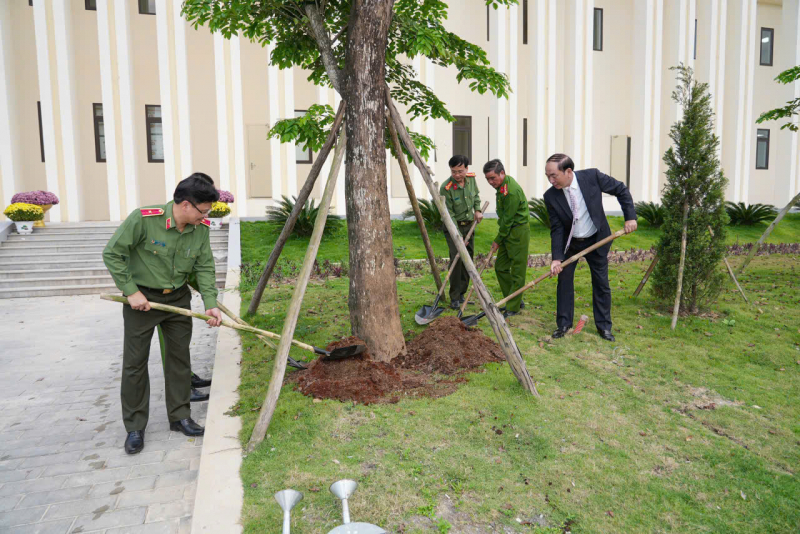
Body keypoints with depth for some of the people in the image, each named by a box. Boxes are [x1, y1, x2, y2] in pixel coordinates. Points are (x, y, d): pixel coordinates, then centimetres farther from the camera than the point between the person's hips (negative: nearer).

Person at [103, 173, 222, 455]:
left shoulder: (201, 228, -9)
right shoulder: (143, 219, -24)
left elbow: (205, 266, -2)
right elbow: (112, 254, -15)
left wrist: (210, 303, -11)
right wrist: (131, 292, -16)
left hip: (178, 298, 4)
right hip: (141, 299, -4)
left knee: (180, 357, 10)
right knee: (135, 362, 3)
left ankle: (179, 416, 26)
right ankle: (134, 427, 18)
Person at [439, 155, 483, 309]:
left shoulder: (471, 178, -4)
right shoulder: (446, 188, -22)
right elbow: (448, 214, -20)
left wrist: (477, 210, 0)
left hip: (469, 225, 6)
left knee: (469, 259, 8)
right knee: (456, 259, -15)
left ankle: (462, 293, 20)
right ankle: (454, 298, -7)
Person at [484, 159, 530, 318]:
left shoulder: (511, 191, -25)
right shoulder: (501, 184, 6)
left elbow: (508, 220, -20)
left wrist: (498, 240, -11)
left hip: (518, 232, -10)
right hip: (507, 231, 10)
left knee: (517, 272, -1)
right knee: (500, 267, 13)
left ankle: (513, 307, 6)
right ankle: (516, 300, 23)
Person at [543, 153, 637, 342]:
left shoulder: (592, 176, -22)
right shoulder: (550, 196, -19)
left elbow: (621, 190, -7)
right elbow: (556, 229, -15)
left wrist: (630, 216, -14)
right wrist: (556, 258, -23)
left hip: (597, 240, -1)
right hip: (570, 243, 1)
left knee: (601, 283, 7)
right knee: (564, 280, 1)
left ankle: (603, 325, 21)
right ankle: (564, 324, 16)